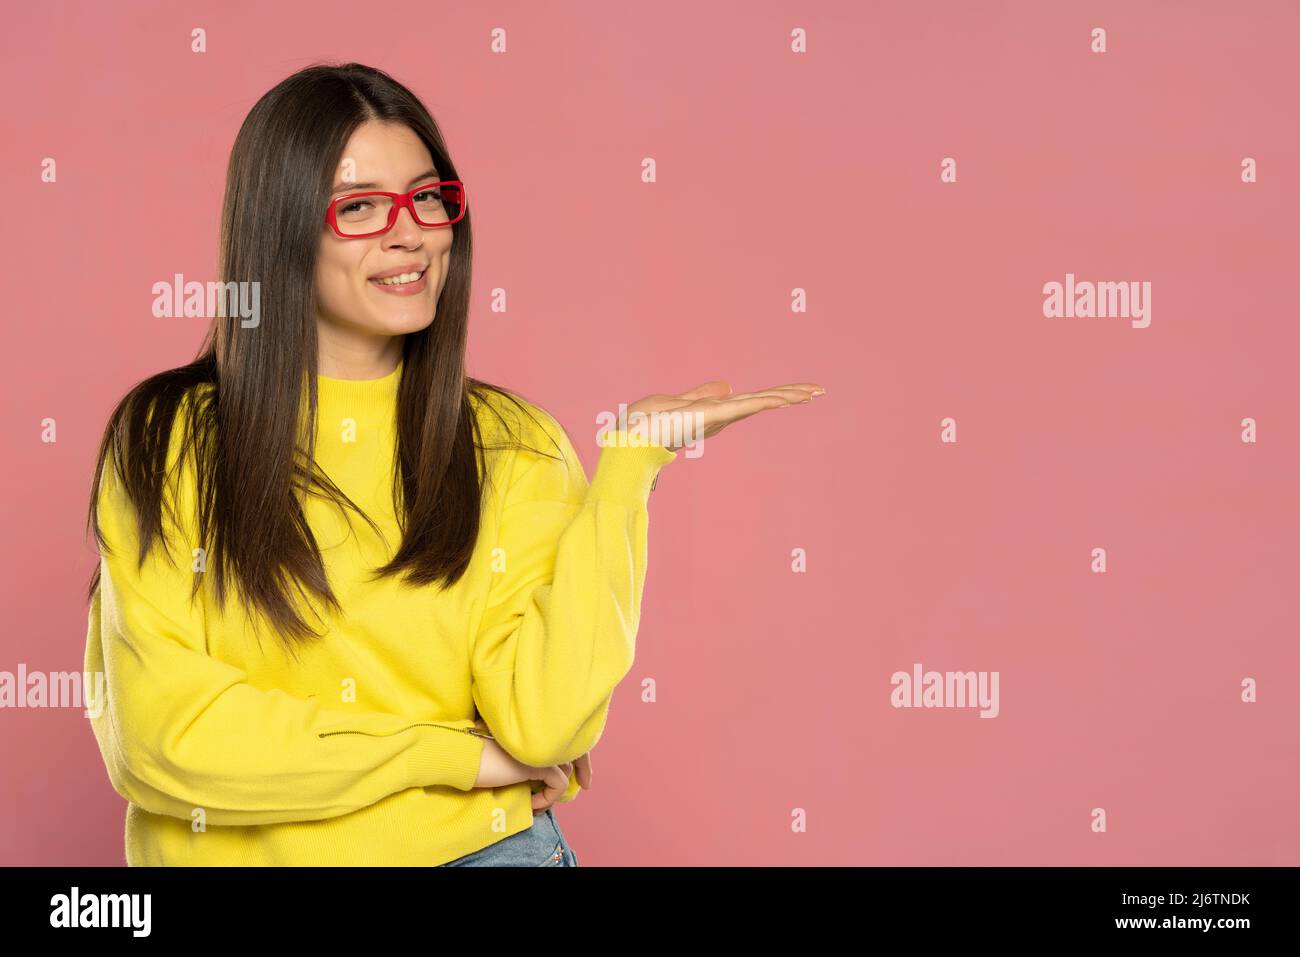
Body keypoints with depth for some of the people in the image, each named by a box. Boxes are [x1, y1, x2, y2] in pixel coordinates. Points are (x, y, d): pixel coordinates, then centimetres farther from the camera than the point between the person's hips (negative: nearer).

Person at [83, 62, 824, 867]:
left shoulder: (513, 445, 4)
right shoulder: (163, 440, 0)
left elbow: (546, 725, -8)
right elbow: (158, 733, -8)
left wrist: (631, 460, -9)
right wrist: (464, 756, -6)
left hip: (471, 845, 0)